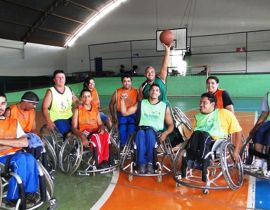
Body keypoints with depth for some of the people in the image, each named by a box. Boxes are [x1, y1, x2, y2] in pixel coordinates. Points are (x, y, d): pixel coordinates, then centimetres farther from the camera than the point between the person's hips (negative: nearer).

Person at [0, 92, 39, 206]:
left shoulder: (13, 122, 13)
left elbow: (25, 143, -1)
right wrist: (13, 143, -7)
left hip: (15, 155, 3)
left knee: (29, 158, -30)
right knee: (21, 159, -31)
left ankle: (30, 192, -18)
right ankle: (13, 197, -19)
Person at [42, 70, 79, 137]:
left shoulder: (68, 89, 10)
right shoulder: (50, 92, -5)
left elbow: (76, 100, 22)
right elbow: (45, 108, -10)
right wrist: (48, 121, -23)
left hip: (70, 118, 5)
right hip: (57, 119, -5)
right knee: (66, 132, -29)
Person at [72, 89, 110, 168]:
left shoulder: (95, 110, 18)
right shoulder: (78, 110, 5)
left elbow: (100, 124, 15)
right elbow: (74, 128, -3)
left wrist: (102, 128, -12)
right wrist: (82, 136, -23)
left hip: (96, 131, 4)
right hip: (84, 132, -3)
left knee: (106, 135, -31)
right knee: (96, 137, -37)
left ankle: (105, 160, -27)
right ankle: (99, 162, -28)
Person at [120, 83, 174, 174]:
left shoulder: (164, 106, 9)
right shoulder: (141, 104, 12)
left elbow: (171, 124, 10)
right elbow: (125, 113, 9)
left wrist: (165, 133, -10)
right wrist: (122, 100, -6)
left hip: (156, 132, -1)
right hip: (142, 130, 1)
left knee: (149, 132, -37)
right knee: (141, 133, -36)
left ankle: (149, 163, -31)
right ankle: (142, 164, -33)